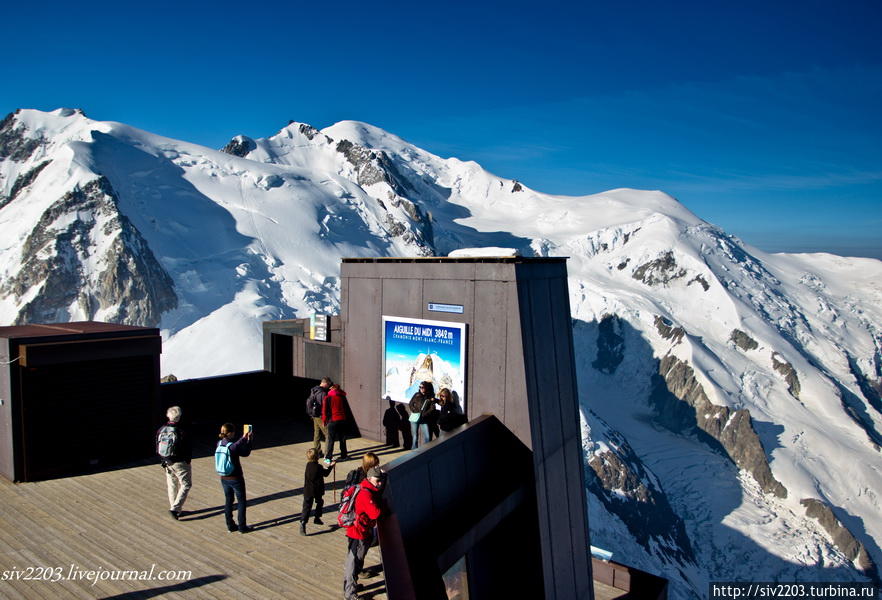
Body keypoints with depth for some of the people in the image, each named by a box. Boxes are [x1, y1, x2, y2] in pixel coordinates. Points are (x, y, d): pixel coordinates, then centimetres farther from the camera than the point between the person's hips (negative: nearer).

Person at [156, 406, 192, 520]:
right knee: (186, 485, 7)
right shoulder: (181, 431, -20)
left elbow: (158, 448, 6)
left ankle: (177, 510, 25)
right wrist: (188, 460, 2)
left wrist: (163, 460, 17)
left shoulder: (161, 430, -1)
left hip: (167, 462, 6)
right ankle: (175, 508, -4)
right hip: (180, 463, -6)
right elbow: (189, 449, -15)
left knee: (172, 486, 16)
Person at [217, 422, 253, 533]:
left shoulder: (219, 444, -6)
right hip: (236, 479, -6)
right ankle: (242, 527, 17)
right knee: (241, 502, 11)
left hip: (224, 478, 6)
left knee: (228, 501, 19)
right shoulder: (234, 447, -24)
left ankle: (230, 525, 27)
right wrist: (248, 439, -1)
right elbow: (246, 453, -8)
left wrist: (243, 439, 9)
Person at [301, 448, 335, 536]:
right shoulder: (318, 467, -16)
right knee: (320, 502, 24)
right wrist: (331, 466, 12)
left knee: (307, 507, -1)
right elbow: (326, 473, -2)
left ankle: (303, 522, -18)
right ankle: (317, 518, 32)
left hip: (307, 491, 3)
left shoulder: (308, 465, 1)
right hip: (317, 490, -3)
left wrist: (325, 466, 26)